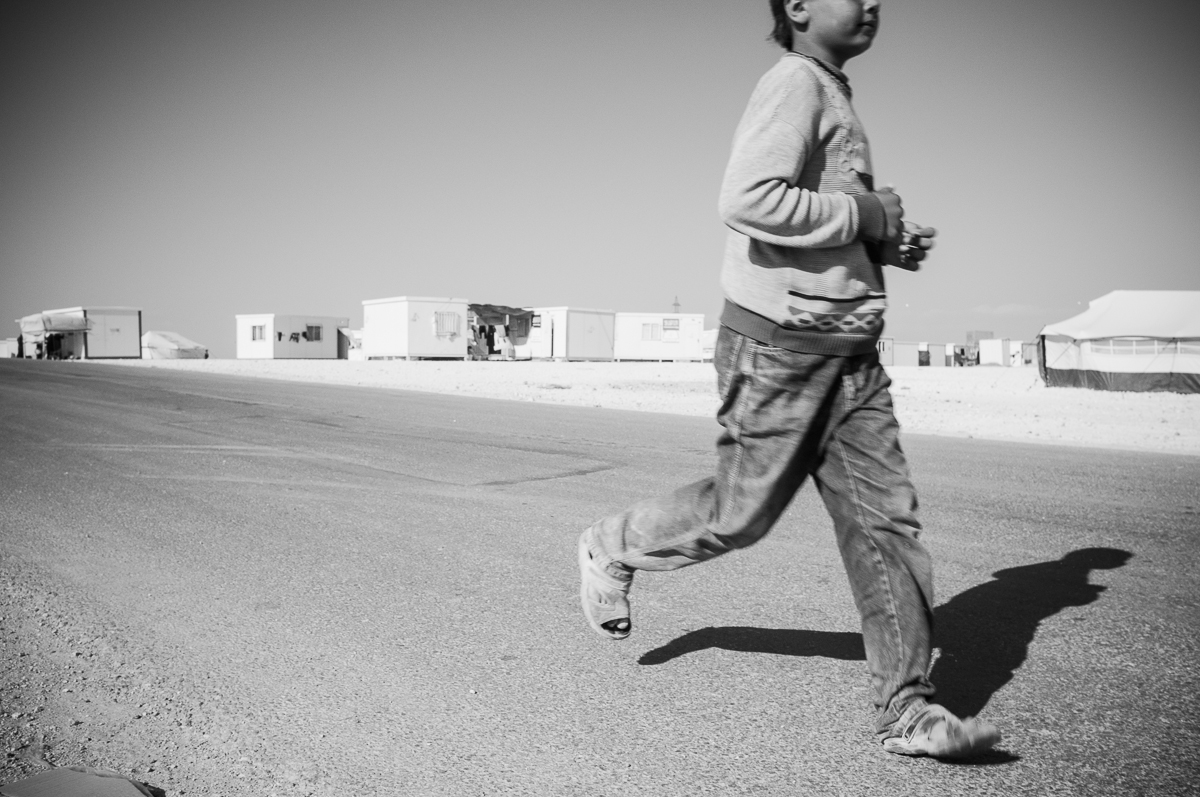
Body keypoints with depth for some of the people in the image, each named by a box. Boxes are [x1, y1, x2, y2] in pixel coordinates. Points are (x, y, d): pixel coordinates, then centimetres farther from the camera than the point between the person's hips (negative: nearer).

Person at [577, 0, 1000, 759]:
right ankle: (612, 550, 30)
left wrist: (890, 242, 8)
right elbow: (748, 201, -27)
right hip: (781, 344, -9)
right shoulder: (794, 83, -11)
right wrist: (861, 213, -18)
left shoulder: (836, 93, 18)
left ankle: (908, 709, 10)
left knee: (887, 517, 3)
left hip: (850, 352, 9)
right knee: (741, 512, 4)